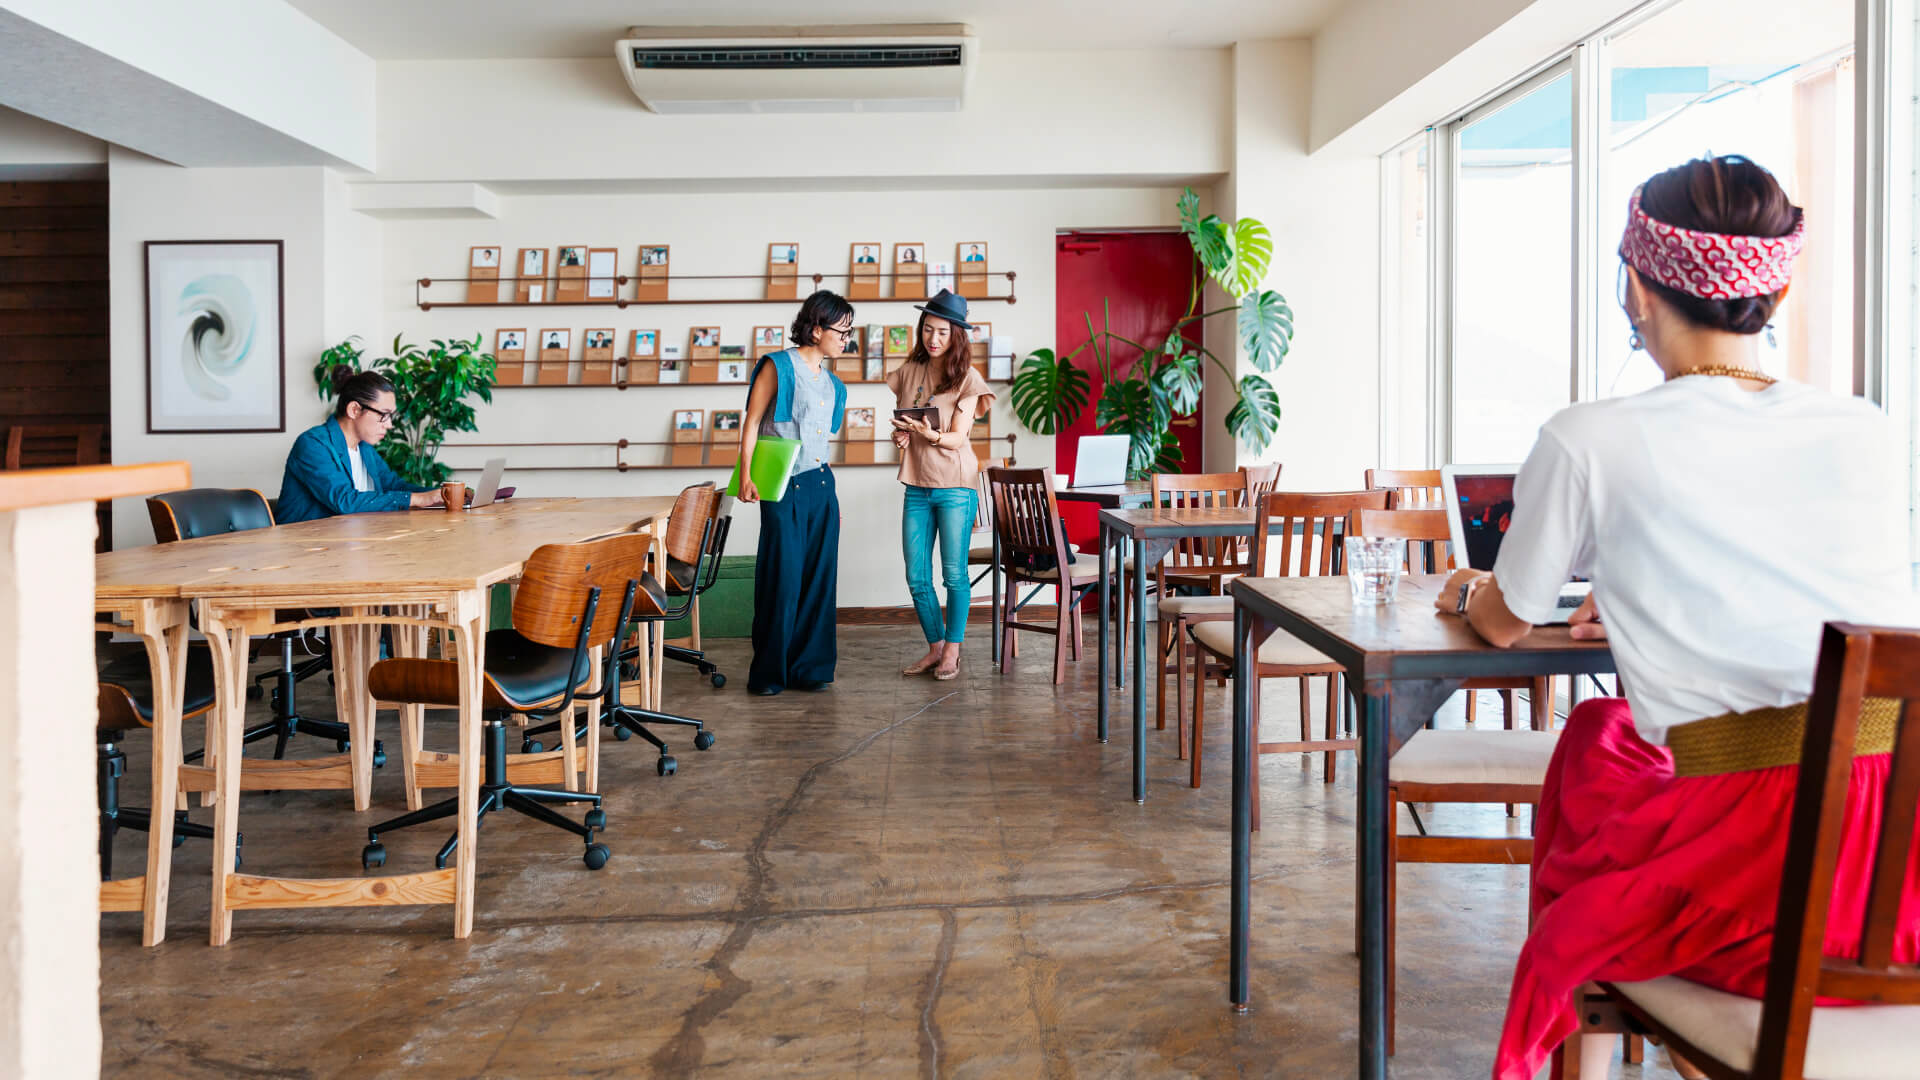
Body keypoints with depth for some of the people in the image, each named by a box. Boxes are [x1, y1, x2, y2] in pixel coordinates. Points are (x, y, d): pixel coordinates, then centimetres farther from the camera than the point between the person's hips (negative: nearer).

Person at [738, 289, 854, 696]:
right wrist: (746, 476, -17)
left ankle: (810, 667, 15)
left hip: (822, 486, 7)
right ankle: (768, 673, 7)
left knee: (820, 575, 6)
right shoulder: (778, 366, -5)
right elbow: (752, 422, -7)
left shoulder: (831, 382, 15)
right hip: (784, 488, -7)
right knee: (781, 574, -4)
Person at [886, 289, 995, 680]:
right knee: (917, 577, 5)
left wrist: (929, 433, -30)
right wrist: (899, 436, -6)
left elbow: (957, 439, -10)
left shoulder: (966, 378, -4)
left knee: (954, 573, 0)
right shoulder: (908, 373, 9)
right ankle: (935, 646, 20)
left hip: (955, 487, -4)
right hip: (917, 487, 4)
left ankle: (952, 651, 13)